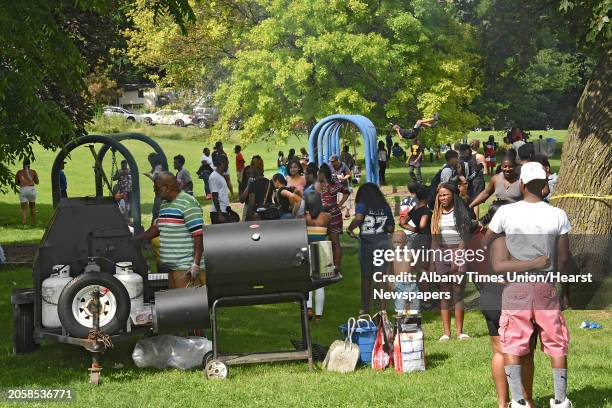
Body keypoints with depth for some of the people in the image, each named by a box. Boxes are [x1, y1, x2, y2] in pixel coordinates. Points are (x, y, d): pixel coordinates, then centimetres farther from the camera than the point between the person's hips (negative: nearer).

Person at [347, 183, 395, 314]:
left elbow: (358, 218, -24)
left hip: (367, 244, -2)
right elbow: (391, 229, 6)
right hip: (383, 243, 2)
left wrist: (350, 229, -8)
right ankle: (382, 308, 4)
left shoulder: (361, 206, -4)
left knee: (366, 277, 10)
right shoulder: (385, 207, 7)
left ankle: (365, 308, 17)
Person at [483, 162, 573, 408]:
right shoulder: (558, 215, -2)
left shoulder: (506, 212, -5)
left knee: (512, 345, 5)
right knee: (556, 344, 12)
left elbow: (485, 244, 5)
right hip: (546, 286, 1)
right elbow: (563, 258, 1)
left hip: (515, 286, -1)